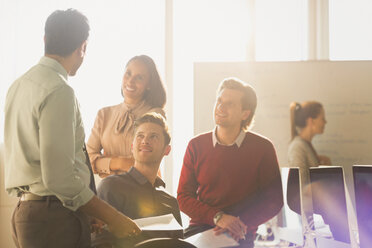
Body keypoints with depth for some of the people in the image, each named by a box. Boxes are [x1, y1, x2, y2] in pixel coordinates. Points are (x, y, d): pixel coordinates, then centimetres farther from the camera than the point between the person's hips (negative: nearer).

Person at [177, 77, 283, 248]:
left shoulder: (263, 148, 2)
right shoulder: (196, 146, 7)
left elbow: (274, 200, 4)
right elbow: (184, 197, 6)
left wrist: (240, 224, -11)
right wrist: (218, 217, -11)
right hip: (200, 230, 1)